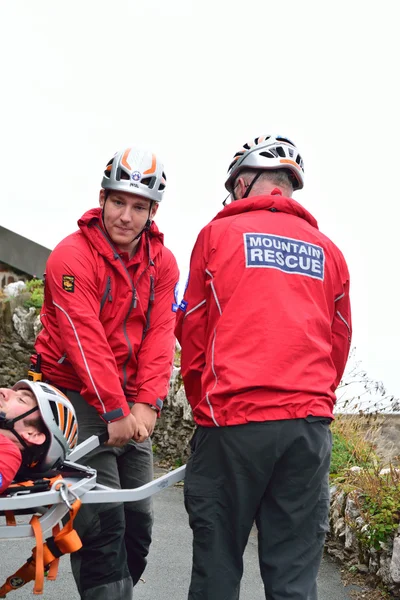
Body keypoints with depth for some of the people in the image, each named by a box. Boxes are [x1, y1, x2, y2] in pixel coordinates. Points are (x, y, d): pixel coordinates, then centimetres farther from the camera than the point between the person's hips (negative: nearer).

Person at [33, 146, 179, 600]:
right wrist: (114, 412, -21)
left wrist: (146, 404, -13)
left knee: (138, 519, 8)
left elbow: (160, 335, -2)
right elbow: (85, 339, -18)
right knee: (103, 521, -11)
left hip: (131, 404, 6)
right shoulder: (72, 255, -13)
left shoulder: (162, 264, 5)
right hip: (78, 396, -6)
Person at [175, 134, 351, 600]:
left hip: (233, 420, -2)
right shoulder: (327, 250, 11)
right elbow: (339, 345, 13)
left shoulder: (218, 234, 5)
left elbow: (193, 333, 7)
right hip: (310, 423, 3)